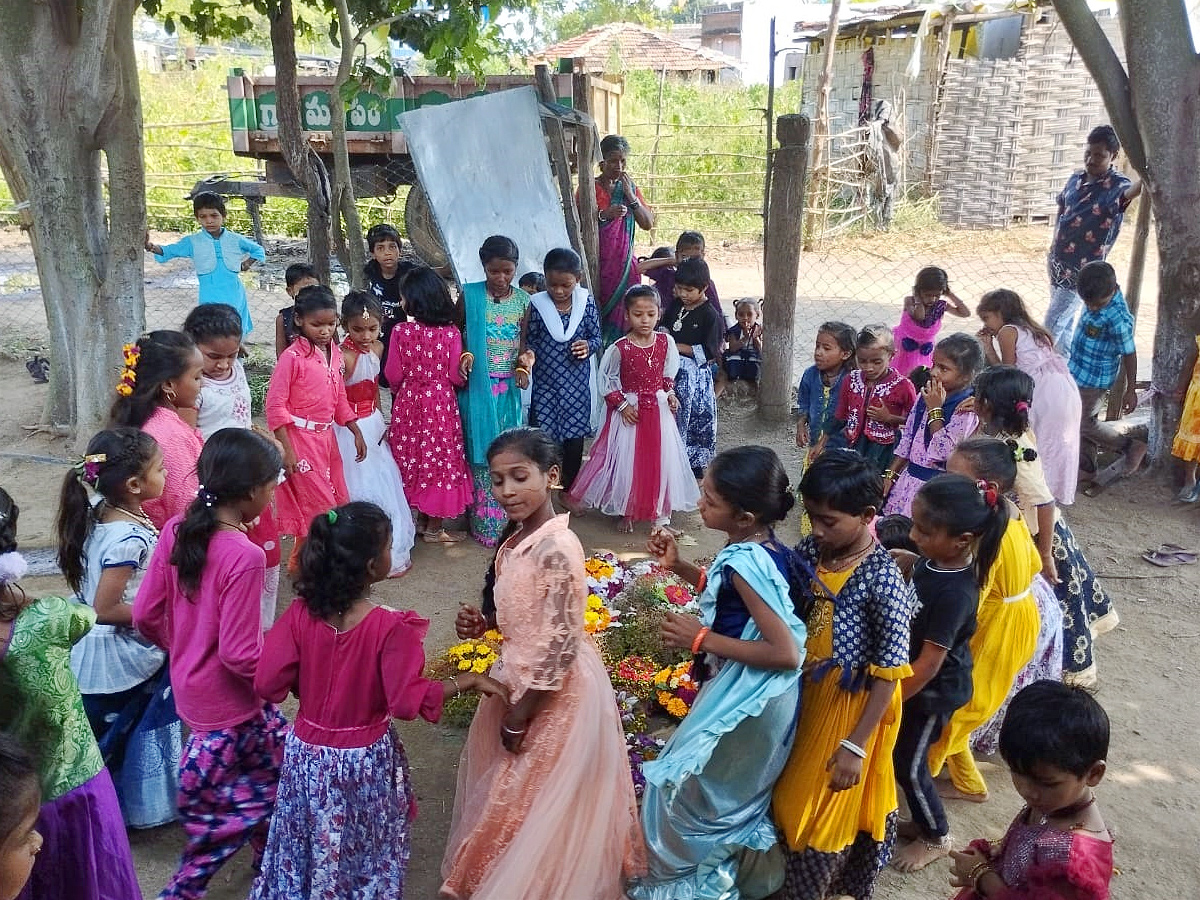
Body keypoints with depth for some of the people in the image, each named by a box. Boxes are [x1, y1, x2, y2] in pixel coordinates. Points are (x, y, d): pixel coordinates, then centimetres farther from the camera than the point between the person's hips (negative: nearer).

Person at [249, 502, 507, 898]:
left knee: (308, 842, 25)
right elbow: (408, 701, -22)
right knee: (362, 849, 20)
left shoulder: (301, 613, -15)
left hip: (308, 750, 4)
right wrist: (467, 680, -12)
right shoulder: (390, 627, -26)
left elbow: (268, 683, -12)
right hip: (365, 760, -3)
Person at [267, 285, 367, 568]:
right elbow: (275, 405, -15)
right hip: (300, 438, -7)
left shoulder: (334, 353, 6)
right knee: (319, 508, -3)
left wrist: (356, 432, 12)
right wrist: (287, 449, -19)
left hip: (327, 438, 8)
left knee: (339, 504, 14)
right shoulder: (293, 357, -15)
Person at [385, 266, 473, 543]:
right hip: (441, 403, -1)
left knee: (413, 459, 15)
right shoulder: (451, 332, -10)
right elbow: (456, 376, -8)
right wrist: (464, 367, 15)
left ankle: (421, 519, 26)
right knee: (440, 459, 9)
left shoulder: (400, 331, -9)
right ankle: (434, 529, 15)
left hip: (409, 402, 1)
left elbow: (393, 375, -5)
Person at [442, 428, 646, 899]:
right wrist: (484, 622, -5)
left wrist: (519, 717, -17)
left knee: (537, 801, 12)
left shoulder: (556, 548, -27)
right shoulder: (517, 537, 1)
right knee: (513, 791, 26)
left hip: (554, 693, -9)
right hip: (520, 679, 9)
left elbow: (560, 645, -26)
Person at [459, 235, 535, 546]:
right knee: (481, 452, 0)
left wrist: (525, 360, -10)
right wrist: (465, 355, -17)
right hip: (478, 386, -2)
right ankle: (484, 524, 9)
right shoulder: (469, 295, -3)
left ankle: (507, 521, 18)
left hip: (508, 388, 3)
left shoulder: (523, 300, 5)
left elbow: (523, 343, 10)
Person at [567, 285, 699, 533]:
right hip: (631, 410, -3)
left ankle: (661, 511, 20)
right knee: (627, 459, 5)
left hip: (659, 408, 3)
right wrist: (622, 405, -11)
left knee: (662, 457, 7)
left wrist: (670, 394, -2)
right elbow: (606, 380, -6)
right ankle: (626, 512, 21)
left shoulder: (666, 342, -5)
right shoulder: (620, 349, -15)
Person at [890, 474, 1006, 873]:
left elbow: (929, 664, -27)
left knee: (908, 765, 10)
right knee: (901, 755, 22)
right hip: (915, 678, 7)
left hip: (934, 691, -7)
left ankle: (937, 838, 36)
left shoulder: (954, 594, -34)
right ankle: (921, 821, 45)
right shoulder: (933, 559, -12)